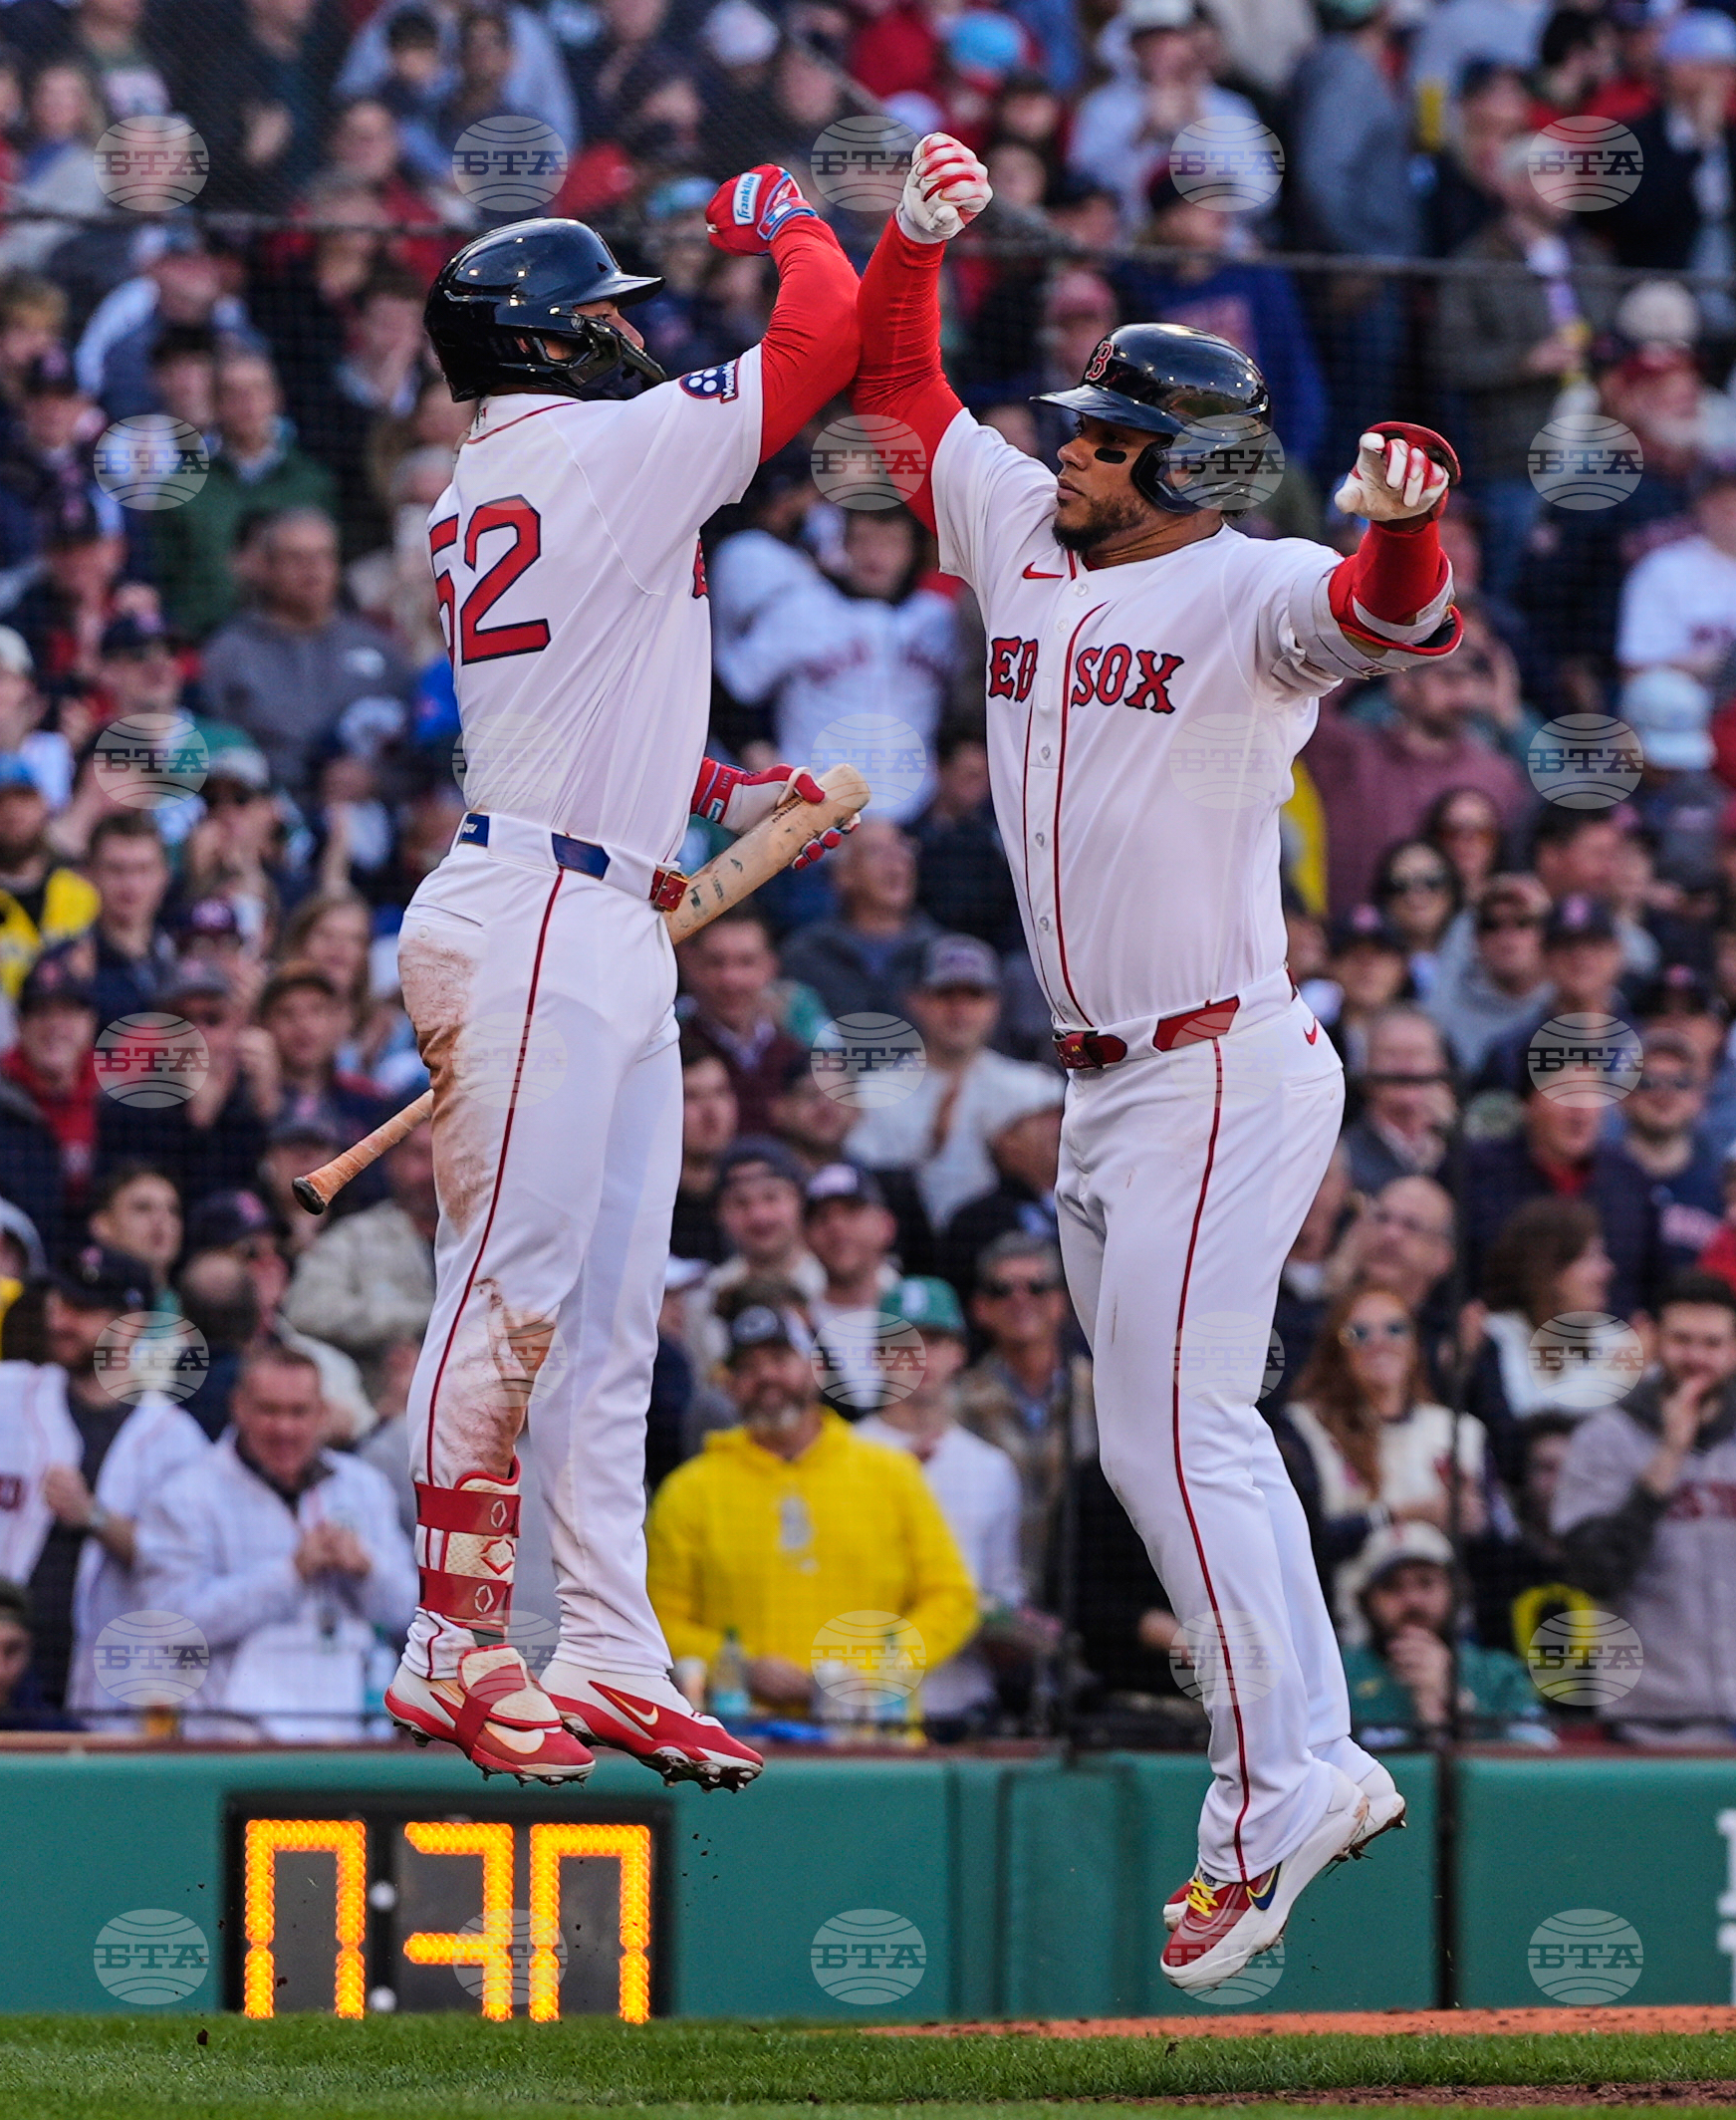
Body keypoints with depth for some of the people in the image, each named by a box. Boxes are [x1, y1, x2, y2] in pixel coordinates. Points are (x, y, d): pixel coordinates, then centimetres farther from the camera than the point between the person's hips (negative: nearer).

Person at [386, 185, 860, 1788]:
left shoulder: (475, 493, 18)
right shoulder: (610, 448, -9)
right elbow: (828, 331, -9)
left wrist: (722, 790, 23)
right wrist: (782, 223, 9)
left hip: (614, 931, 10)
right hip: (534, 925, -10)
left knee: (611, 1312, 8)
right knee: (511, 1289, -9)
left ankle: (611, 1656, 9)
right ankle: (455, 1655, -8)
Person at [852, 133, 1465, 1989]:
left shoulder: (1246, 593, -13)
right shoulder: (1022, 539, 10)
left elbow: (1388, 617, -33)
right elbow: (902, 386, 21)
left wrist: (1398, 532, -53)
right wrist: (914, 237, 9)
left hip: (1222, 1072, -9)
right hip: (1105, 1082, 9)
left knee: (1169, 1435, -13)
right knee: (1178, 1434, 11)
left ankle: (1276, 1794, -10)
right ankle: (1322, 1764, 16)